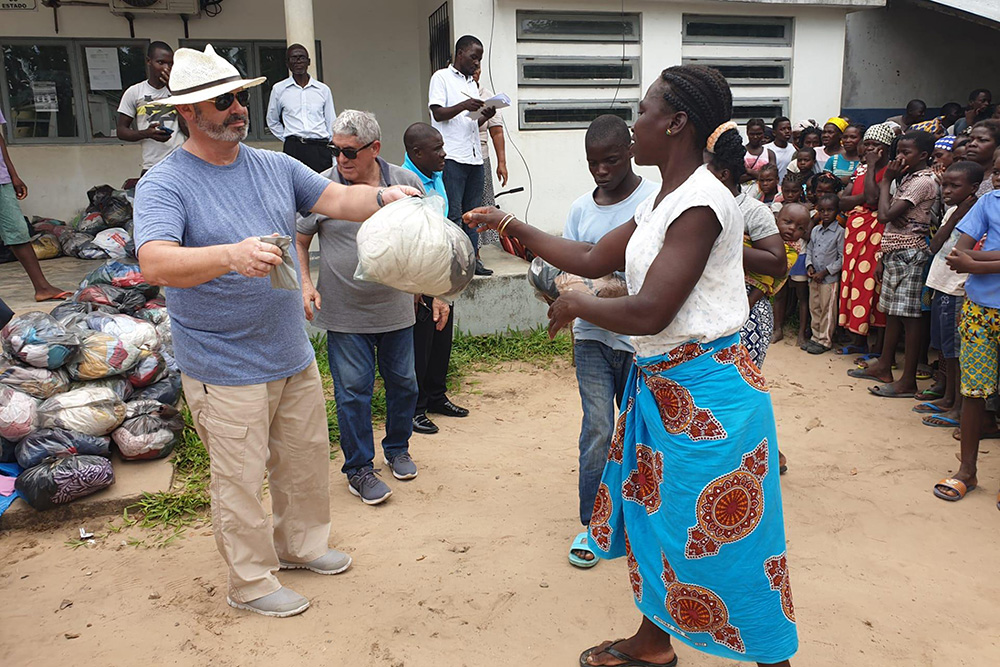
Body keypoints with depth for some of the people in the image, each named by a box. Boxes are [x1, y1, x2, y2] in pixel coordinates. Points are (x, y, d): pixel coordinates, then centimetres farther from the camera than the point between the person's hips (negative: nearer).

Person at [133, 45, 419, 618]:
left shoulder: (274, 166, 6)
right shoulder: (165, 184, -13)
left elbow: (336, 198, 0)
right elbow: (155, 262, -28)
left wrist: (383, 198, -21)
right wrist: (232, 255, -45)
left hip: (294, 355, 6)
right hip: (226, 371, -6)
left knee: (307, 459, 20)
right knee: (241, 480, 6)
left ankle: (301, 544, 43)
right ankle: (251, 582, 28)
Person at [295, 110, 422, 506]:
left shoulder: (406, 183, 0)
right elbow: (298, 241, 2)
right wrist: (305, 284, -12)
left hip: (396, 310, 3)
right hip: (345, 315, -2)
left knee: (403, 383, 14)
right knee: (353, 391, 3)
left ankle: (397, 448, 37)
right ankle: (359, 468, 19)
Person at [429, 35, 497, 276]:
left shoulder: (472, 84, 23)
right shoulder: (441, 77, 3)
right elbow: (438, 113, -6)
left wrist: (485, 116, 4)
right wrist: (463, 106, -19)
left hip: (474, 156, 7)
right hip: (451, 156, -7)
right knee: (453, 213, -8)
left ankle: (472, 258, 10)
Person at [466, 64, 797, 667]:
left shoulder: (702, 203, -21)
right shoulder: (663, 201, 10)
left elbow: (649, 312, -26)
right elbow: (594, 259, 15)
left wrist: (575, 304, -9)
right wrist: (515, 227, 17)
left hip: (704, 391, -10)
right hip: (660, 384, 10)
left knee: (721, 536, 3)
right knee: (657, 514, 21)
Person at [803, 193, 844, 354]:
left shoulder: (840, 232, -9)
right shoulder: (815, 230, 8)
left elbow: (842, 258, -10)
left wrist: (825, 272, -13)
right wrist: (809, 266, -2)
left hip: (829, 278, -6)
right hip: (814, 278, 6)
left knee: (827, 310, 1)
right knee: (814, 308, 13)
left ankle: (825, 341, 11)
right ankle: (816, 336, 25)